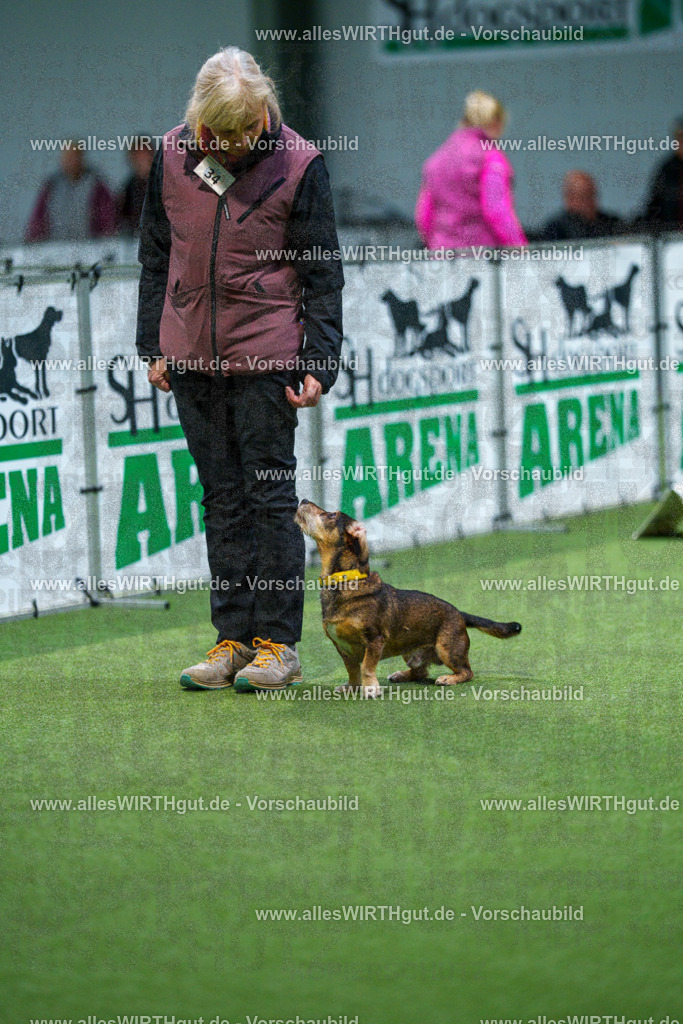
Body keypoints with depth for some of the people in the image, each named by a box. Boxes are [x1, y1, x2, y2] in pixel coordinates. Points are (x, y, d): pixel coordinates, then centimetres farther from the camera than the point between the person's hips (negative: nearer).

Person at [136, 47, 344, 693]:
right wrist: (153, 346, 10)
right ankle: (233, 639, 13)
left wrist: (320, 363, -8)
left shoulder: (297, 164, -8)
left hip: (267, 357, -4)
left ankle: (278, 644, 4)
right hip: (193, 356, 4)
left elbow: (321, 274, -3)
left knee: (271, 494, -1)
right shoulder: (173, 155, 2)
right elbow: (156, 254, 13)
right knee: (222, 499, 8)